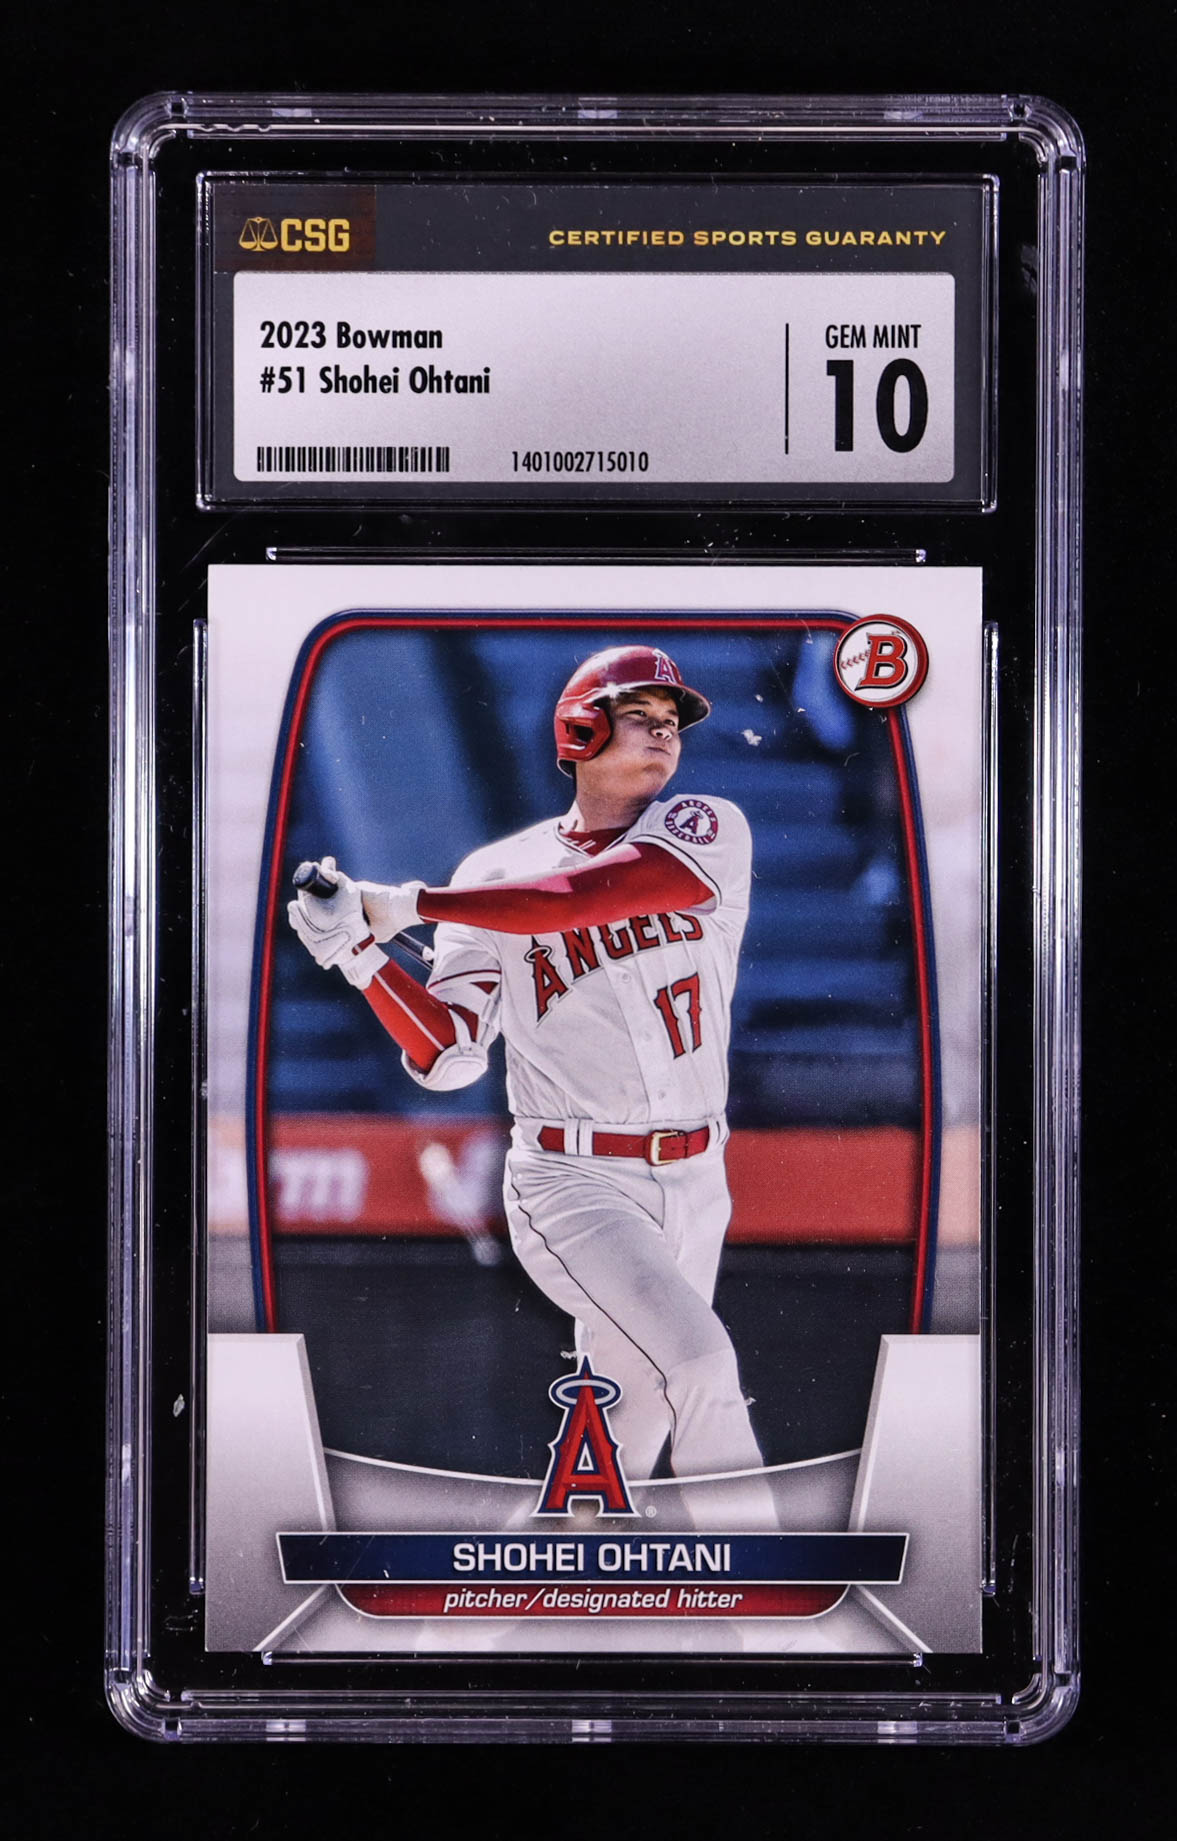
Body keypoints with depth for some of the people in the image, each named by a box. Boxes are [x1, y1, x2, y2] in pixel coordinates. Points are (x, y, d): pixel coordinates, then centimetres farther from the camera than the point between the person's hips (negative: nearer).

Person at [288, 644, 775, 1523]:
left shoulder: (709, 830, 0)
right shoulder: (496, 873, 1)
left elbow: (601, 891, -21)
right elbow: (447, 1057, -3)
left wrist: (407, 904, -21)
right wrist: (362, 952, -18)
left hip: (695, 1185, 3)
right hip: (574, 1185, -3)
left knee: (623, 1439, 11)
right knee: (701, 1364, -23)